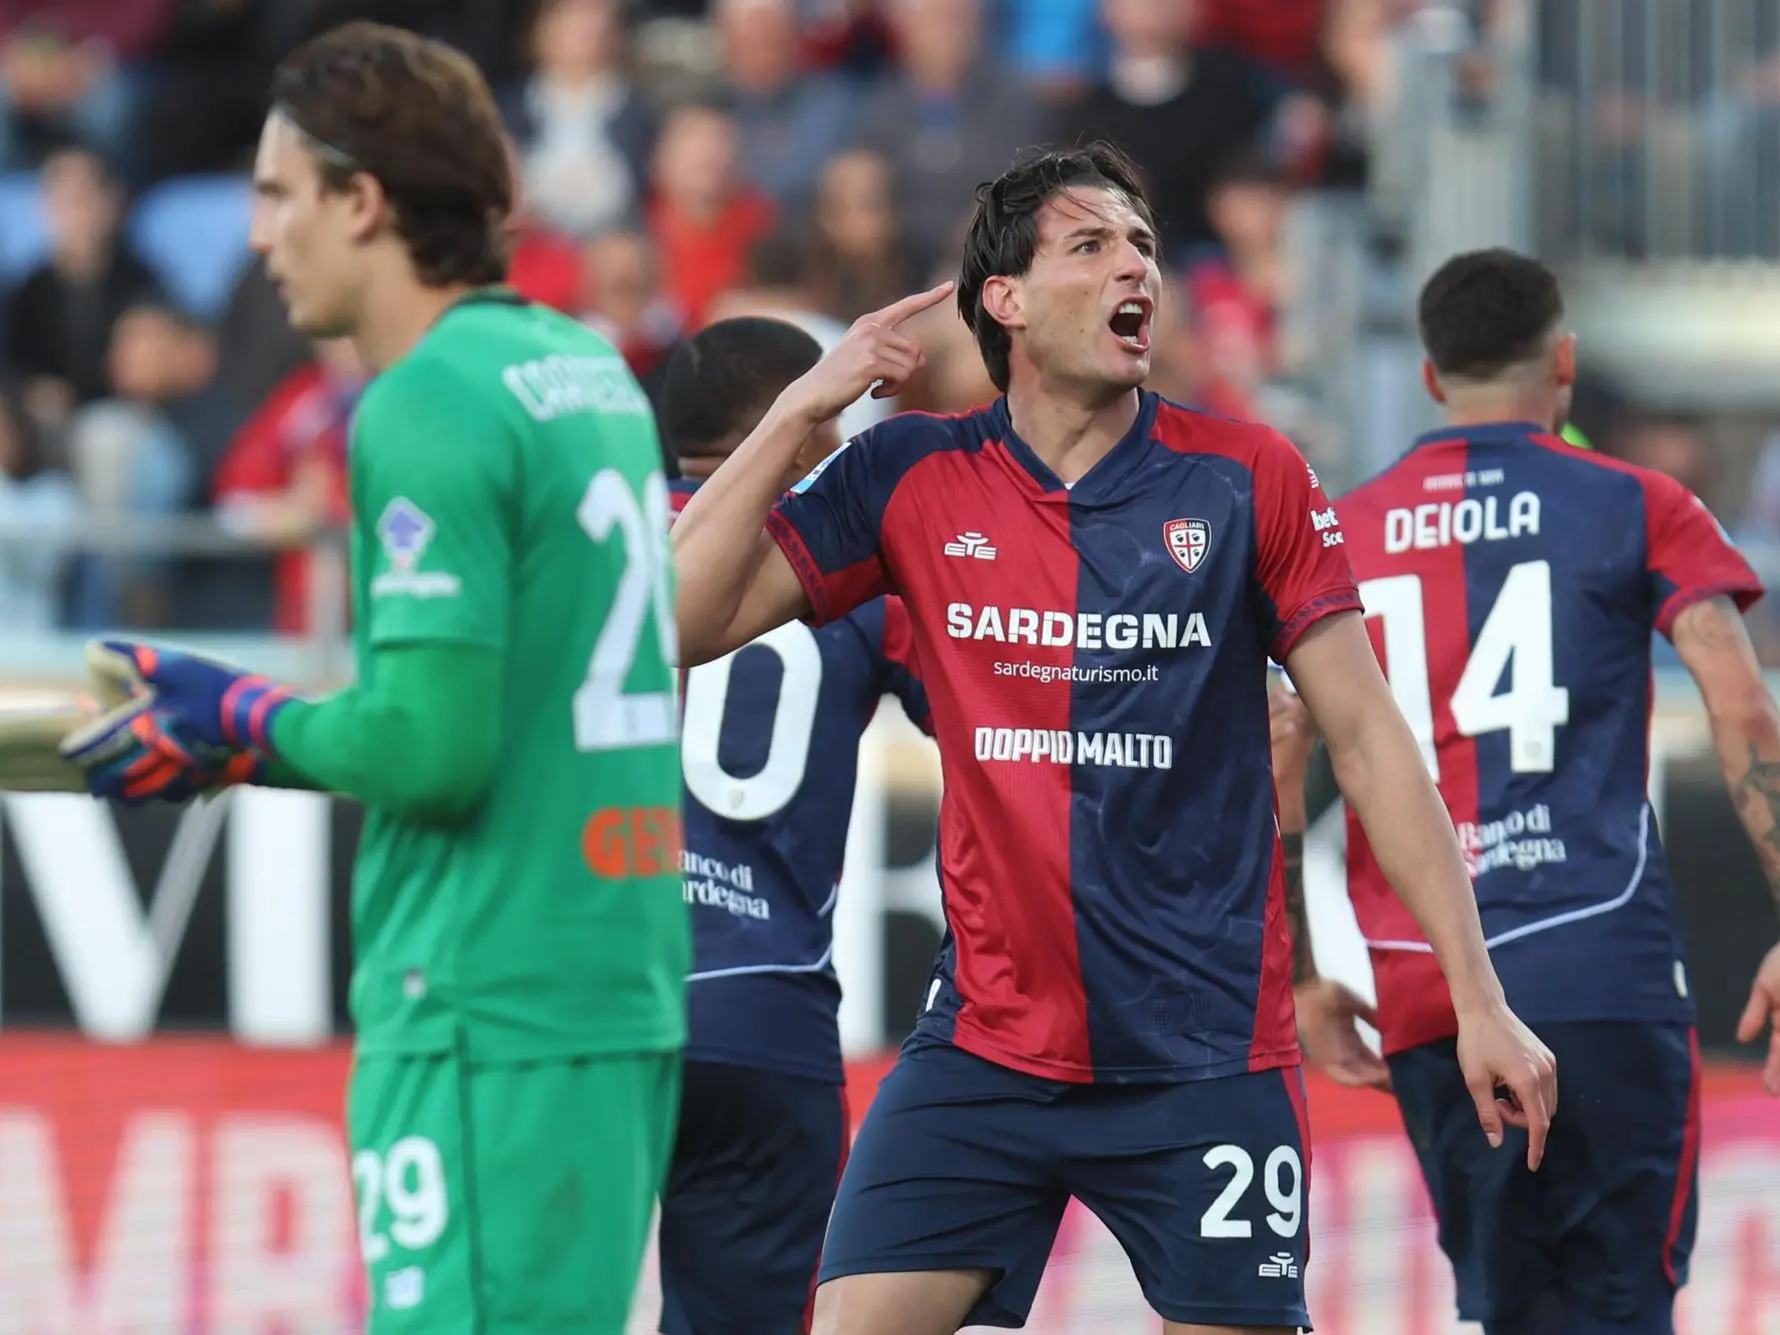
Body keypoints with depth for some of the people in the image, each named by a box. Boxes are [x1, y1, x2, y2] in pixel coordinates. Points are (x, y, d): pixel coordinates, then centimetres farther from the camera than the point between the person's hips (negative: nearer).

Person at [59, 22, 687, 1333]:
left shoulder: (426, 408, -13)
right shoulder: (591, 370, 14)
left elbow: (431, 744, -19)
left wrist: (243, 720, -1)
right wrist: (239, 739, 18)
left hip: (490, 1018, -9)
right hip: (623, 990, 9)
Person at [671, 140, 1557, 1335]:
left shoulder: (1247, 481, -1)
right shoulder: (911, 482, 2)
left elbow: (1368, 739, 2)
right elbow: (679, 622, -2)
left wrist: (1479, 1000, -2)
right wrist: (804, 408, -8)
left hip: (1207, 1057, -1)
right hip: (985, 1046, 1)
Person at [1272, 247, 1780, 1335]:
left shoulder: (1340, 536, 13)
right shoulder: (1637, 510, 4)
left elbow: (1277, 765, 9)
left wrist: (1305, 979, 14)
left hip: (1421, 994, 3)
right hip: (1602, 971, -3)